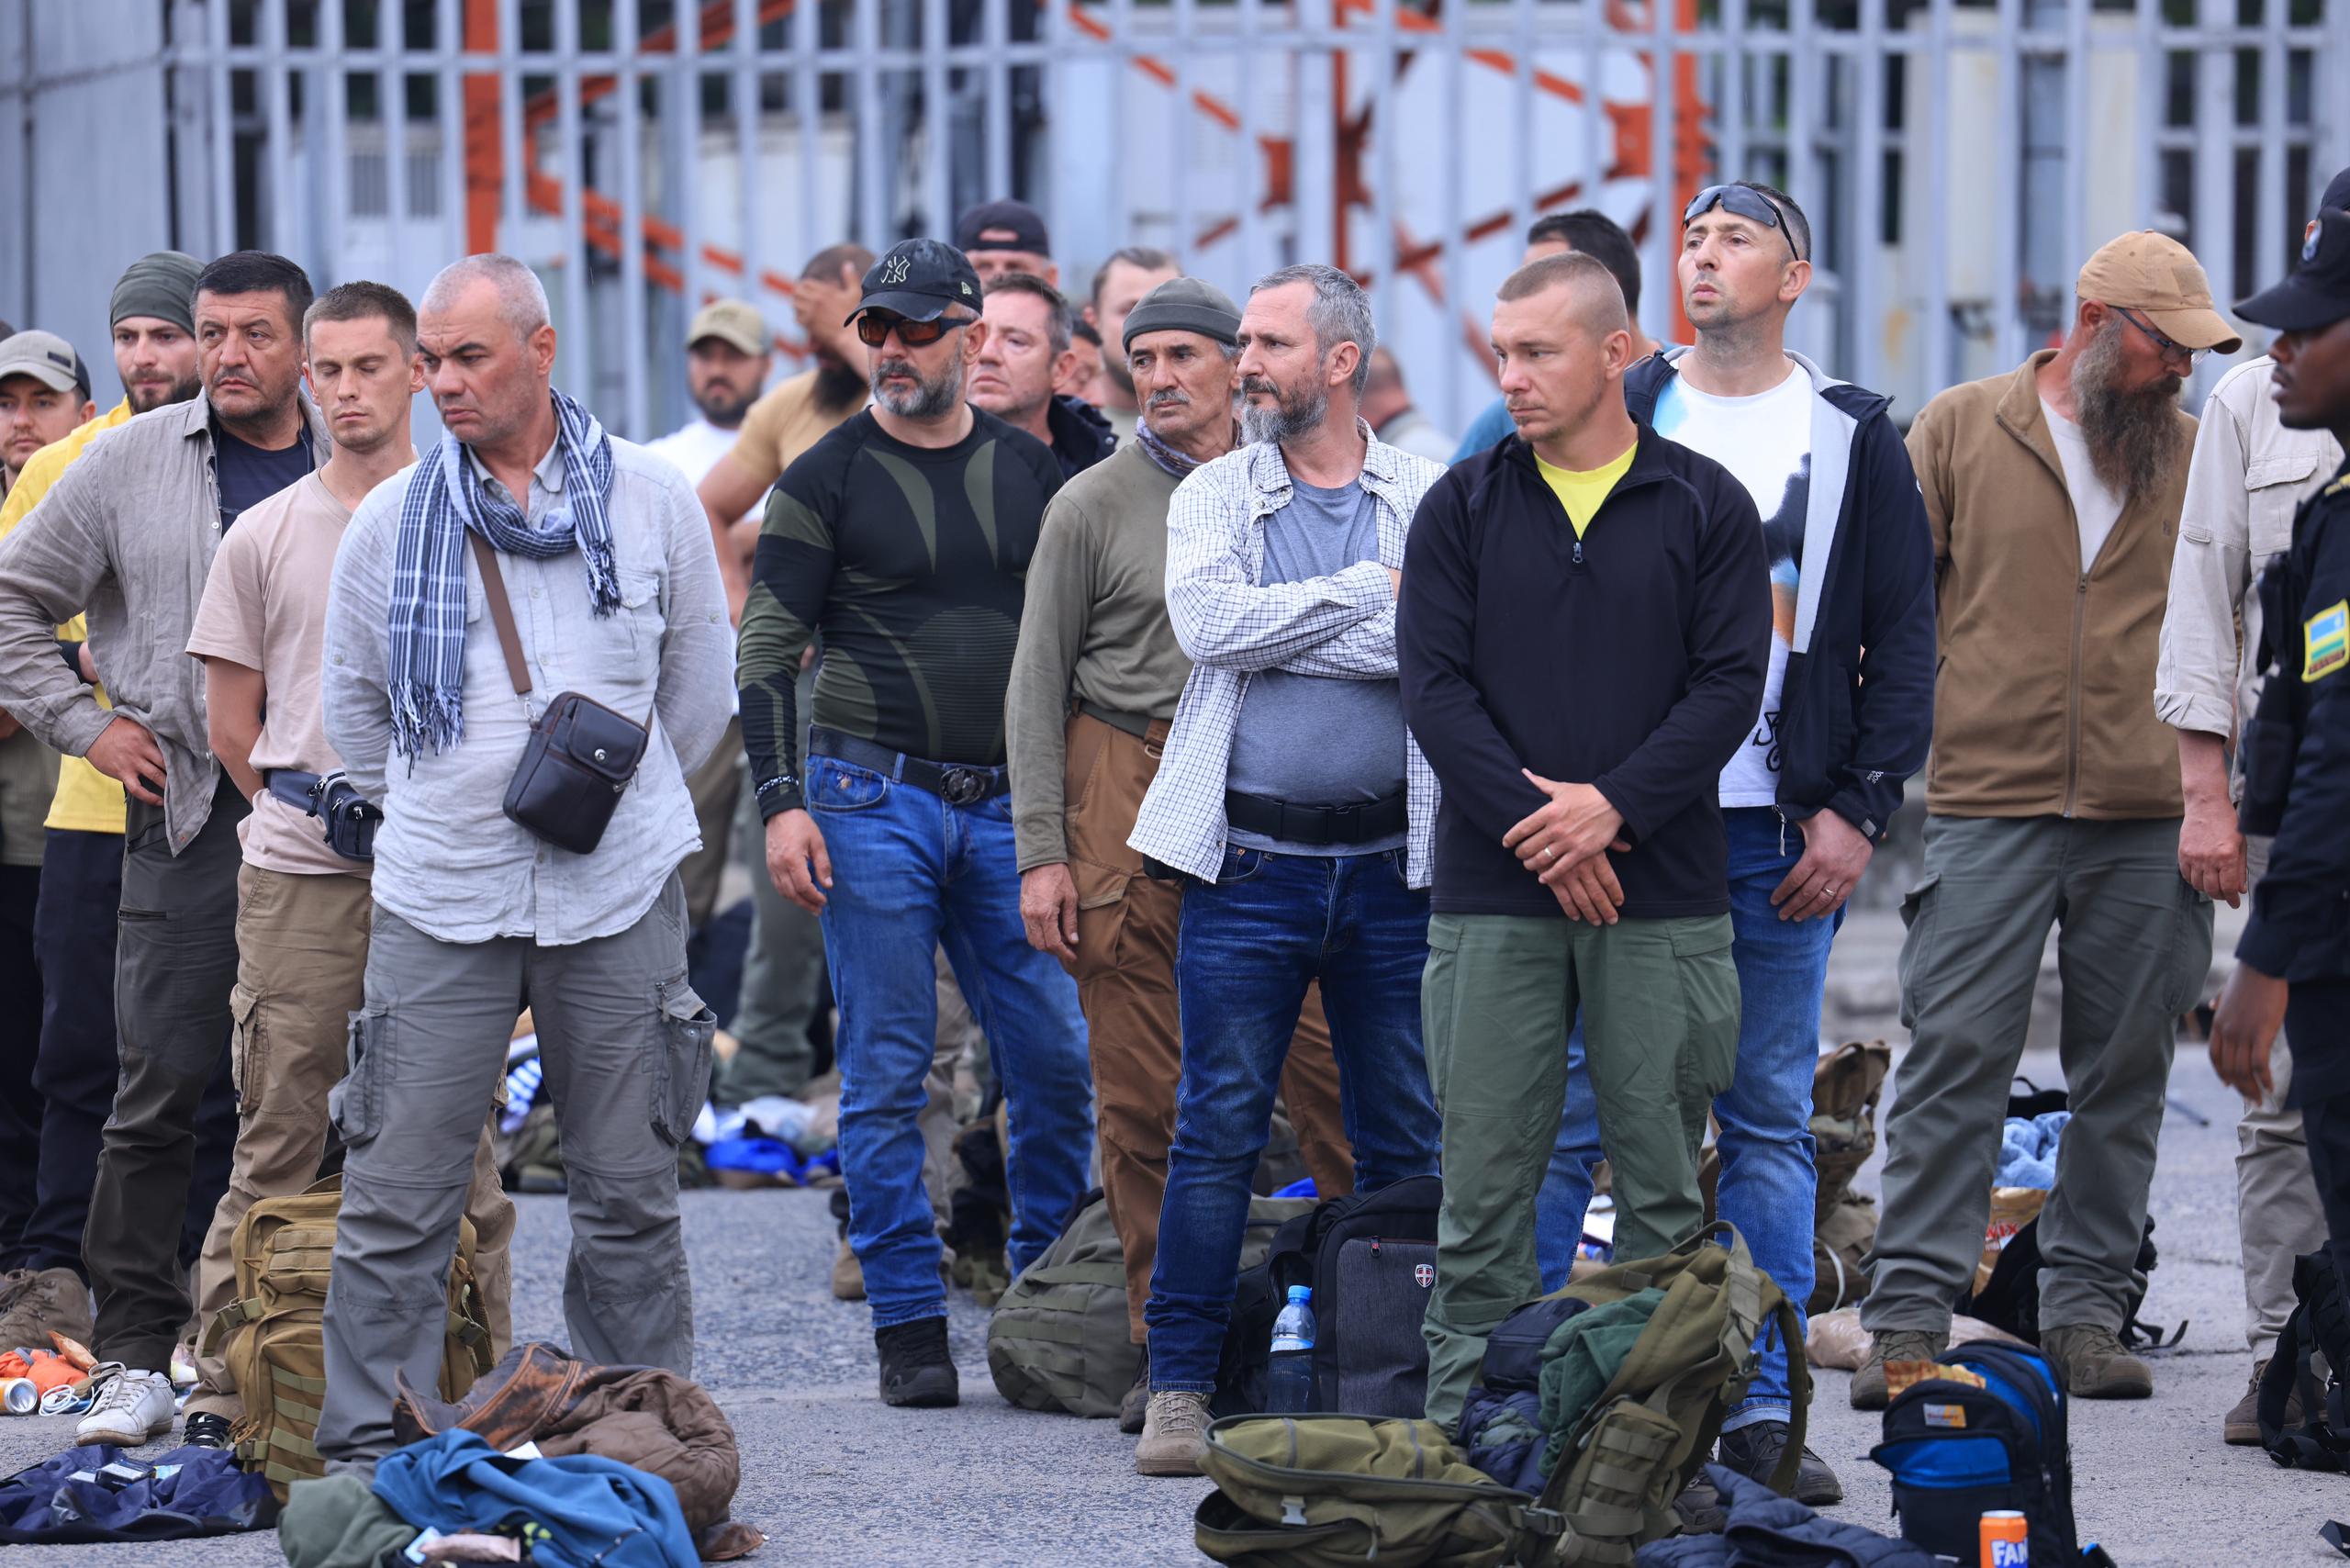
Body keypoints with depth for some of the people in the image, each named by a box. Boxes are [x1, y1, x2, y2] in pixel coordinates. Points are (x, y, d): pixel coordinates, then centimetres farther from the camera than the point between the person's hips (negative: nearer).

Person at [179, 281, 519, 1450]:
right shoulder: (264, 539, 7)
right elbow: (232, 729, 11)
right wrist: (318, 812, 7)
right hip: (299, 880, 0)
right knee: (276, 1140, -1)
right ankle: (228, 1387, 4)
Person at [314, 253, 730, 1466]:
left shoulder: (652, 501, 2)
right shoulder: (387, 524, 3)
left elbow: (699, 682, 13)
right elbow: (354, 709, 16)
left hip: (617, 903, 0)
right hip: (437, 903, 0)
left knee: (629, 1193, 7)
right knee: (395, 1197, -3)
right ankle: (363, 1453, 3)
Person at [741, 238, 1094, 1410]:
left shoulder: (1031, 471, 10)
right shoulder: (828, 478, 0)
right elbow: (767, 648, -1)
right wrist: (781, 802, -12)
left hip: (1009, 805, 3)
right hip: (873, 800, -3)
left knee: (1059, 1060, 0)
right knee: (888, 1072, -2)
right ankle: (909, 1324, 4)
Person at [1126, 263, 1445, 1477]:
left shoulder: (1430, 498, 5)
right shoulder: (1212, 498, 8)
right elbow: (1207, 623, -10)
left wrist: (1278, 634, -14)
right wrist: (1367, 591, -11)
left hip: (1393, 862, 0)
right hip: (1251, 862, 0)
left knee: (1406, 1140, 6)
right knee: (1217, 1132, -2)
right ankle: (1179, 1387, 3)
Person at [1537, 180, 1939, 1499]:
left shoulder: (1855, 439, 8)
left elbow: (1905, 639, 8)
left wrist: (1861, 811, -2)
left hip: (1785, 842, 1)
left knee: (1770, 1123, 4)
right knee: (1569, 1106, -3)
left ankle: (1762, 1407, 8)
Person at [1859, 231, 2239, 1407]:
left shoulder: (2197, 456, 12)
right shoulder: (1959, 432, 5)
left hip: (2148, 819, 3)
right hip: (1987, 807, -3)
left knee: (2124, 1068, 5)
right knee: (1956, 1055, -8)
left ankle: (2087, 1310, 13)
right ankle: (1911, 1313, -6)